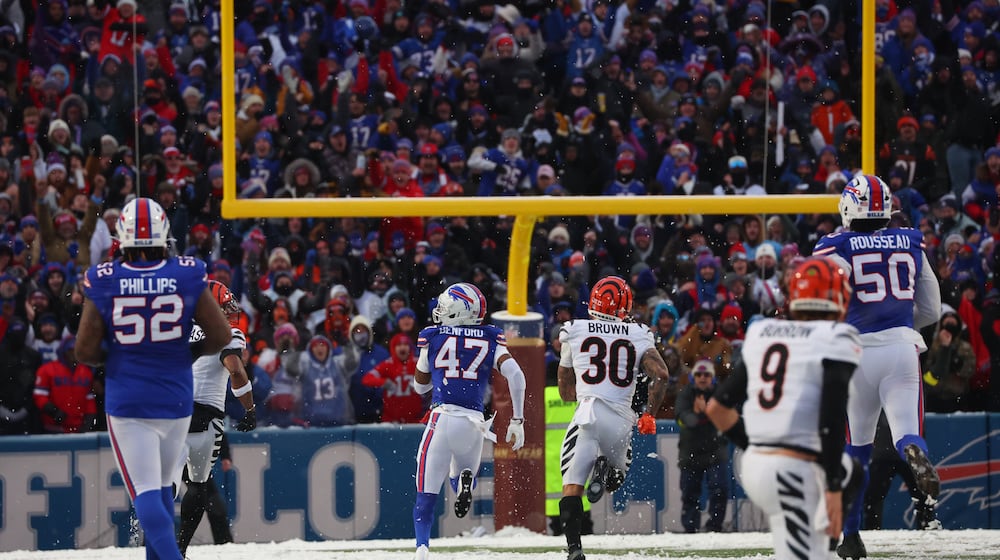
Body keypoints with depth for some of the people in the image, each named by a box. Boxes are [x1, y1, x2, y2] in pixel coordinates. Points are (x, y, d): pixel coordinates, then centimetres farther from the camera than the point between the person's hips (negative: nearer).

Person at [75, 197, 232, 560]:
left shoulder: (104, 283, -9)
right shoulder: (188, 277, -6)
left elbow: (85, 352, -7)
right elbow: (221, 336, -4)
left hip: (127, 404, -2)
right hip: (177, 399, 2)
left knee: (145, 491, -4)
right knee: (162, 485, 20)